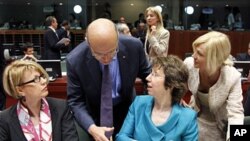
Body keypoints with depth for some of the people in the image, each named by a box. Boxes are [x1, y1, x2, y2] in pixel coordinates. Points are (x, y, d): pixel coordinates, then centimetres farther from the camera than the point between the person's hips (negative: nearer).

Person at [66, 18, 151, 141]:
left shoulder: (133, 46, -24)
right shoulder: (74, 61, -27)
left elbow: (146, 73, -5)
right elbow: (75, 101, -19)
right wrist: (91, 128, -32)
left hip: (127, 109, 2)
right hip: (95, 115, -1)